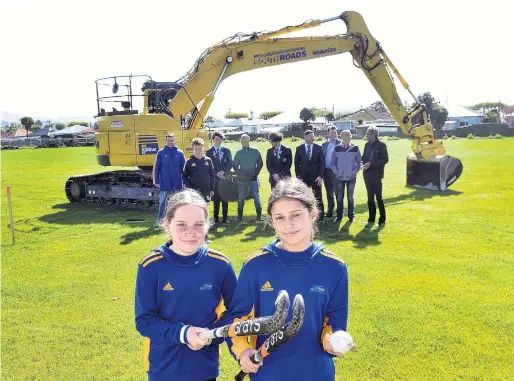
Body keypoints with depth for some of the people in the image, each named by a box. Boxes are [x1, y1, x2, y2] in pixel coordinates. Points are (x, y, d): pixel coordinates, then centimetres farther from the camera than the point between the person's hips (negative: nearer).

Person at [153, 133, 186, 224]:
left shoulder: (179, 153, 2)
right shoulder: (161, 153, 0)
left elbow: (184, 168, 4)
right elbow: (156, 168, 1)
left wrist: (185, 181, 0)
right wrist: (156, 181, -3)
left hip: (177, 183, 1)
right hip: (164, 183, -1)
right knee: (162, 202, 6)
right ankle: (159, 220, 18)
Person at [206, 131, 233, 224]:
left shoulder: (227, 151, 11)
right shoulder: (209, 152, 5)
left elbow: (230, 163, 3)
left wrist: (223, 172, -11)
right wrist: (217, 173, -12)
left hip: (225, 178, 2)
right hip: (215, 179, -1)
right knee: (216, 199, 1)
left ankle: (225, 217, 10)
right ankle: (216, 217, 8)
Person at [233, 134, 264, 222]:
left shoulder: (255, 151, 2)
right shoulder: (238, 153, 5)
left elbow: (260, 163, 5)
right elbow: (235, 166, 9)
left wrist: (256, 173, -4)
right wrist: (239, 174, -4)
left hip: (253, 179, -1)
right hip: (242, 180, 1)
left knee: (256, 197, 2)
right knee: (241, 198, 4)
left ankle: (259, 215, 11)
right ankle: (240, 216, 12)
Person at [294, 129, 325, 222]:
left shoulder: (319, 148, 0)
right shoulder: (299, 148, 2)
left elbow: (322, 163, -1)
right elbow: (296, 163, 5)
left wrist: (320, 176, -9)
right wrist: (298, 176, -2)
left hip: (316, 177, -1)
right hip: (303, 177, 1)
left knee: (318, 198, 5)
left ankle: (321, 216, 14)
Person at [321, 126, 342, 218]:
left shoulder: (340, 143, -4)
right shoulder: (324, 144, 12)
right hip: (326, 171, 5)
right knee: (329, 193, 13)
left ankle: (340, 212, 9)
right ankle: (330, 211, 23)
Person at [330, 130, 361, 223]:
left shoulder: (355, 148, -2)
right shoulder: (336, 148, -2)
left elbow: (359, 162, 3)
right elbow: (332, 163, 3)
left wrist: (354, 172, -8)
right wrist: (336, 172, -8)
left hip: (351, 177, 0)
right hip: (339, 177, 0)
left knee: (350, 197, 7)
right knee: (339, 198, 6)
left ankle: (351, 216, 17)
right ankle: (339, 216, 17)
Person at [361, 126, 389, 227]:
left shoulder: (381, 145, -8)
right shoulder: (367, 145, 10)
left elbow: (385, 159, -13)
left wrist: (371, 163, -19)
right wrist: (364, 163, -5)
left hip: (376, 175, -6)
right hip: (367, 174, 6)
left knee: (378, 197, -2)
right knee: (370, 197, 12)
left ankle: (382, 220, 7)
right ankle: (371, 218, 21)